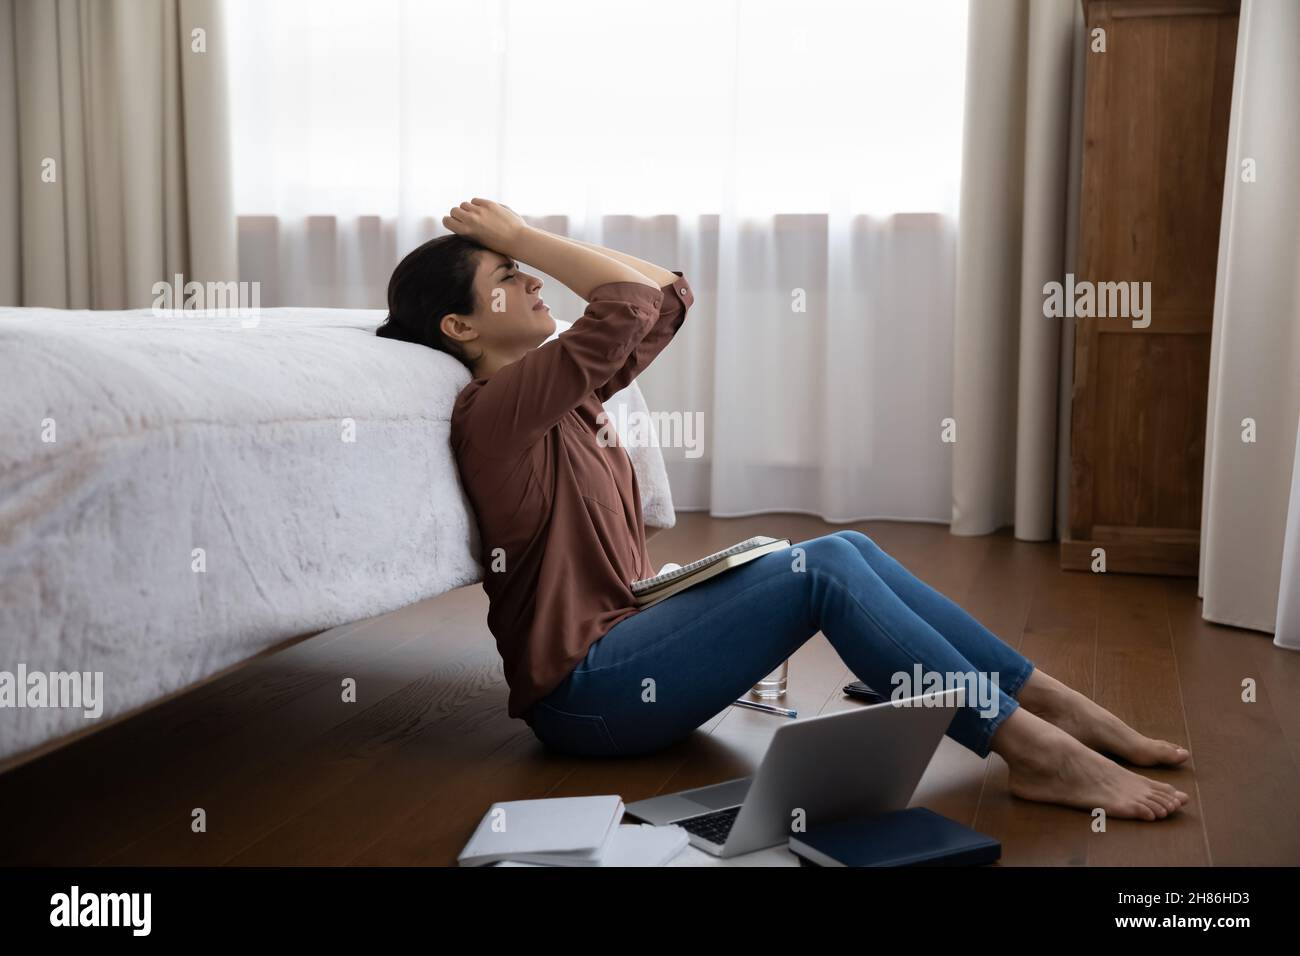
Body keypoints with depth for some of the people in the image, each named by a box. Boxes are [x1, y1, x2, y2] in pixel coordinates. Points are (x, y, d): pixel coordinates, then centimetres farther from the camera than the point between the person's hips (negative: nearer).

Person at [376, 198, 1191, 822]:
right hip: (585, 690, -9)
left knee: (849, 548, -6)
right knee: (825, 567, -21)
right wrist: (520, 236, -12)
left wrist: (525, 241, 10)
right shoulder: (494, 408, -15)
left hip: (629, 636, 9)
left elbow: (670, 295, 14)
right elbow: (632, 298, -24)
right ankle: (1036, 750, -20)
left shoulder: (563, 388, 13)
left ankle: (1051, 702, -3)